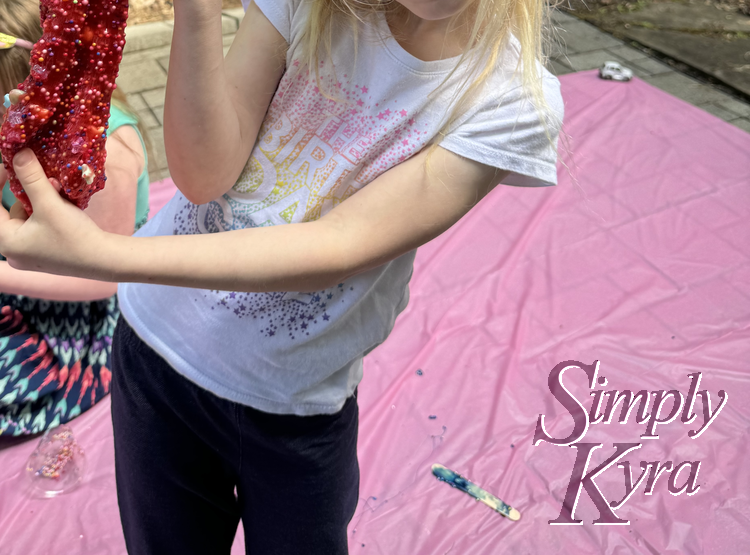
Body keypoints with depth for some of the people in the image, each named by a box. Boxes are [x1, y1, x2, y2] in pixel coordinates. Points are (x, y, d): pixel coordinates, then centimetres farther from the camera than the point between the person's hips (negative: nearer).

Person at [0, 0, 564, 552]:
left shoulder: (516, 100, -19)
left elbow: (341, 246, -27)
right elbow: (205, 175, -14)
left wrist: (101, 254, -34)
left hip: (295, 405, -2)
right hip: (158, 341, 3)